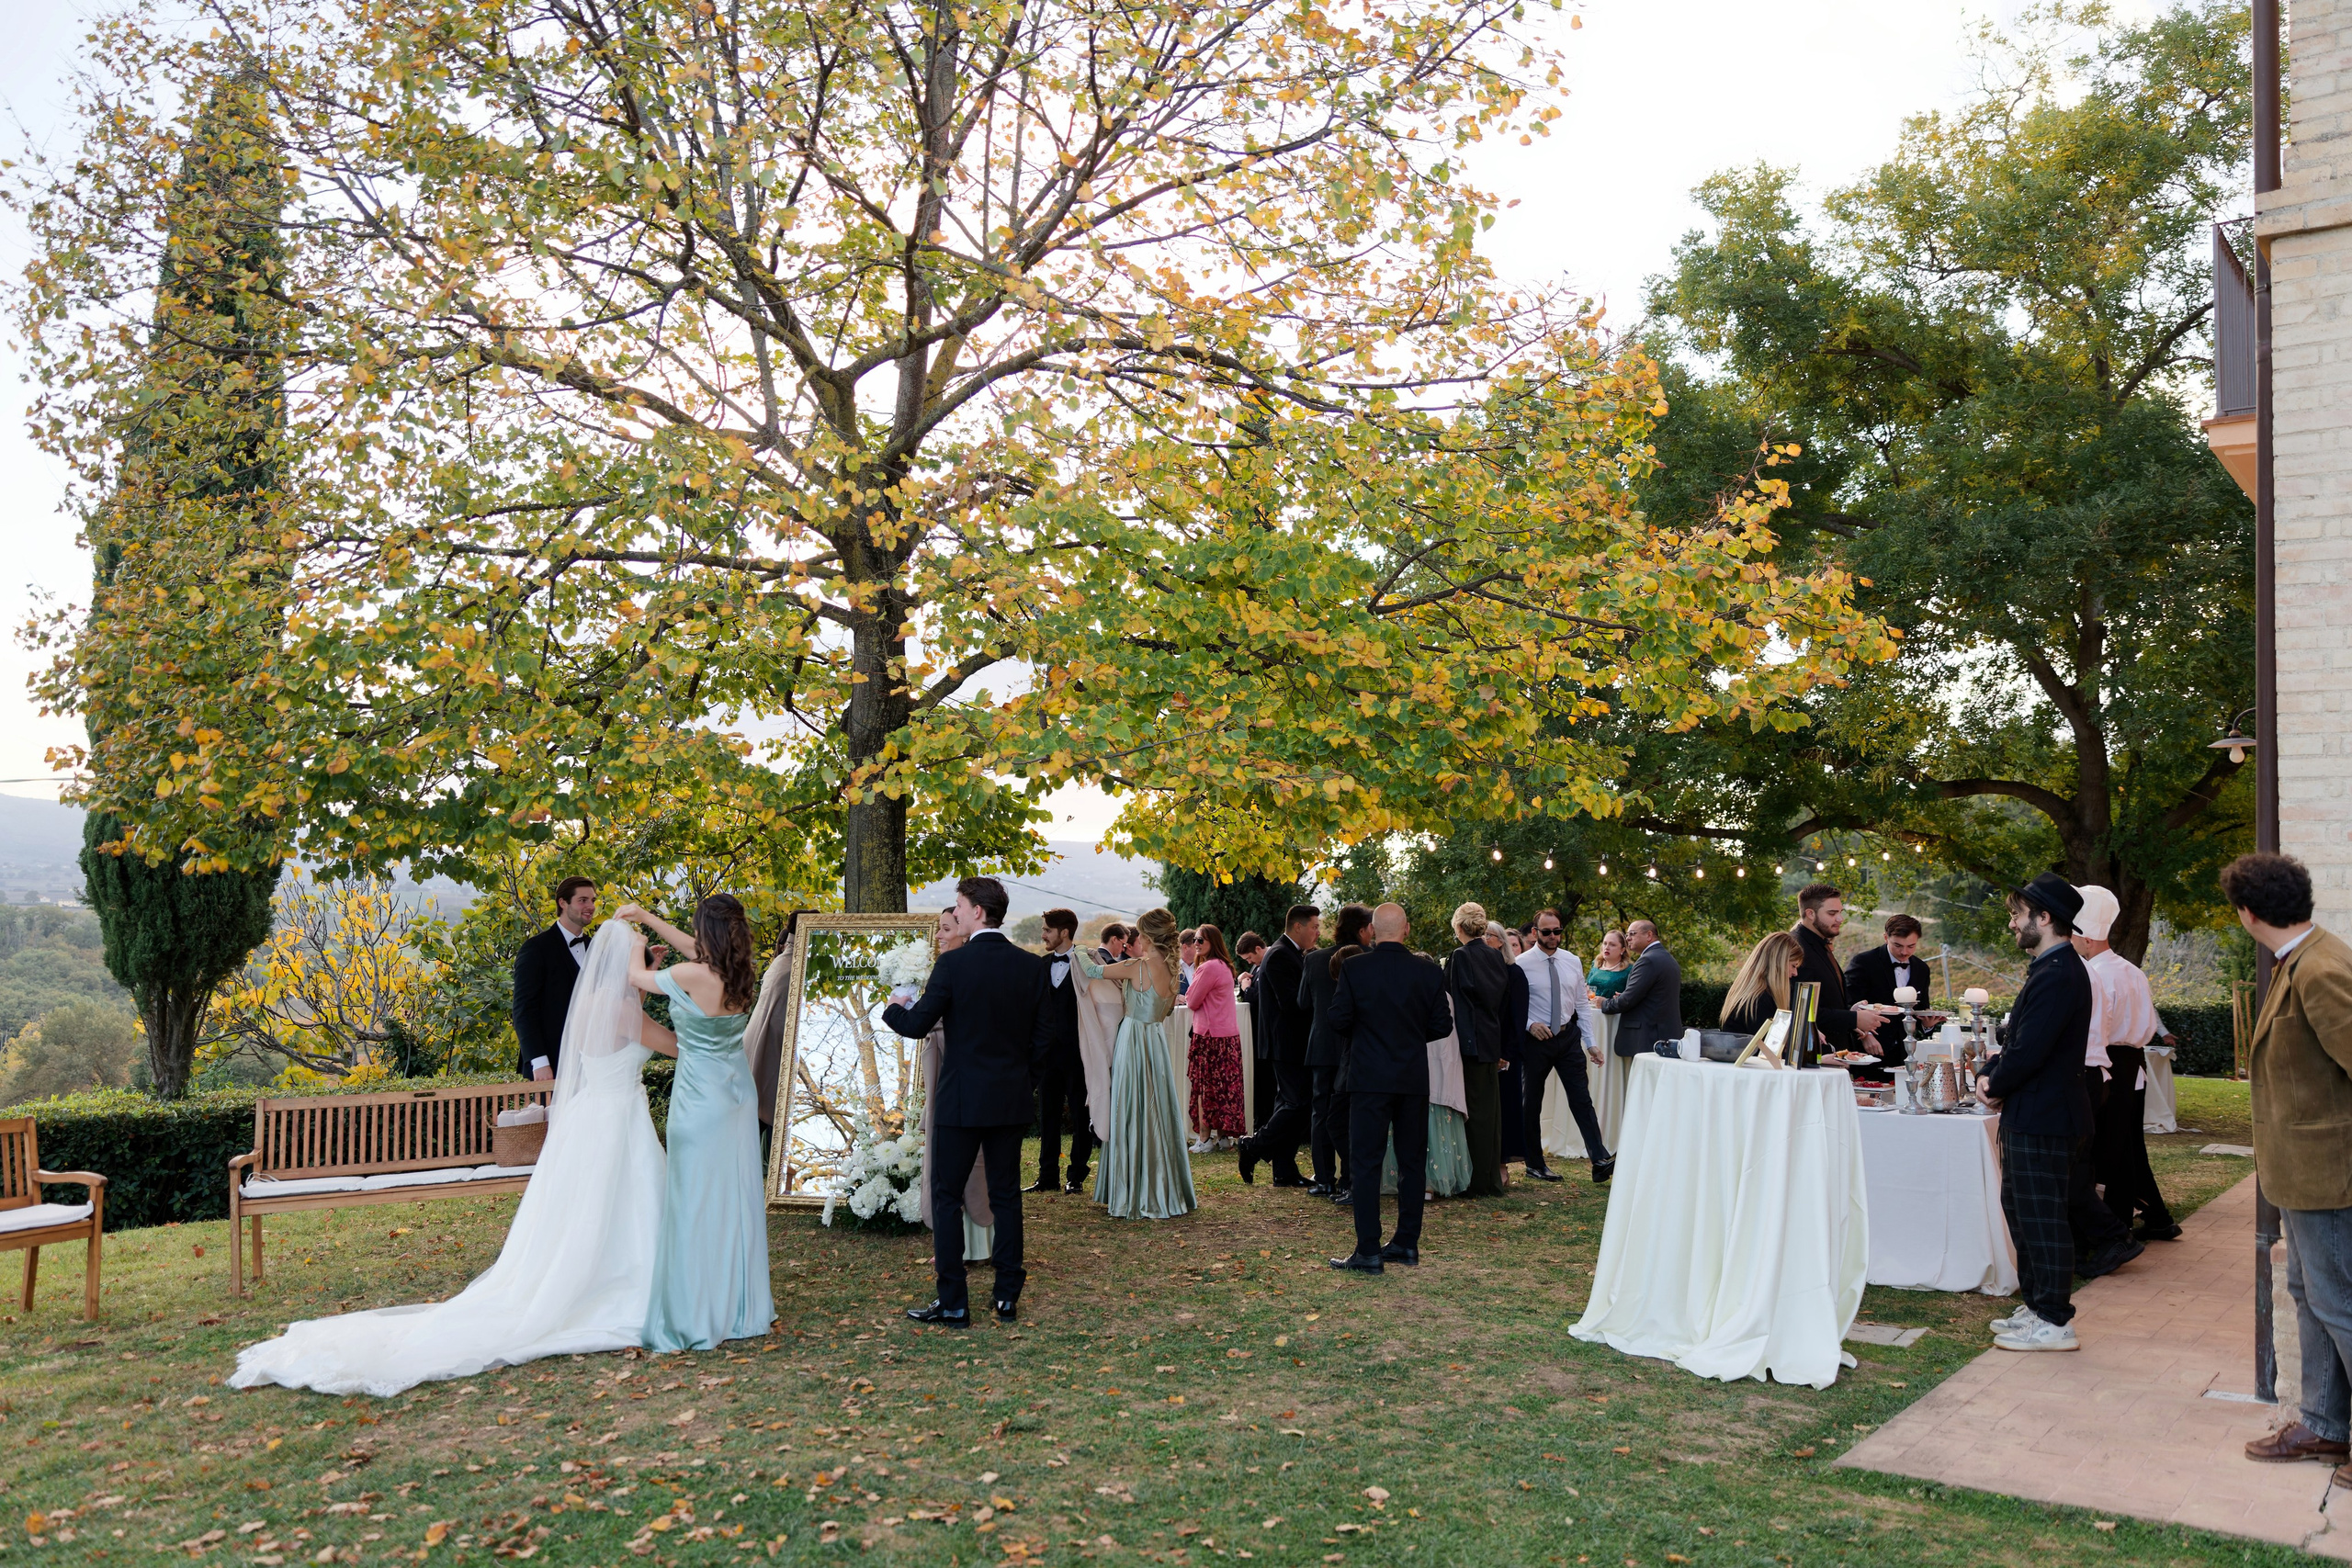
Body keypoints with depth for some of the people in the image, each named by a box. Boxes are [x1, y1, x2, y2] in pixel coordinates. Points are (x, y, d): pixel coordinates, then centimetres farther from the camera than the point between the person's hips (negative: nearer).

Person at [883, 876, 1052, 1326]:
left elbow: (918, 1024, -11)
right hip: (1011, 1101, 5)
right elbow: (1041, 1036, 4)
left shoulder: (953, 963, -13)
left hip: (962, 1100, -5)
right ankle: (1008, 1297, 16)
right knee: (1006, 1196, 12)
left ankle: (953, 1303, 5)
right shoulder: (1032, 965, 1)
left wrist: (893, 1009, 10)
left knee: (947, 1197, 5)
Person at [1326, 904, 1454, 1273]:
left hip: (1370, 1078, -3)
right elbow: (1442, 1025, 2)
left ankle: (1368, 1252, -3)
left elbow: (1339, 1021, -8)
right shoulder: (1428, 970, -1)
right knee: (1412, 1161, 13)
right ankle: (1407, 1243, 19)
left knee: (1366, 1163, 0)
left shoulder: (1354, 968, -9)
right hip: (1414, 1079, 3)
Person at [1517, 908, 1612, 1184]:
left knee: (1582, 1098, -3)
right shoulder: (1521, 964, -10)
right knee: (1532, 1102, 8)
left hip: (1568, 1037, 3)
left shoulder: (1572, 962, 4)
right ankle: (1535, 1164, 20)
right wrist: (1529, 1024, -22)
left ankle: (1600, 1161, -5)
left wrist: (1590, 1042, 5)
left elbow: (1581, 1004, 8)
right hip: (1536, 1038, -3)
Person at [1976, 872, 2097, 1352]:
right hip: (2031, 1115, 11)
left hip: (2043, 1118, -11)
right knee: (2020, 1209, 18)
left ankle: (2055, 1322, 7)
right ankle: (2037, 1305, 28)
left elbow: (2030, 1050, -24)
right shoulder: (2053, 969, 13)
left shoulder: (2057, 975, -21)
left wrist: (1996, 1087, -9)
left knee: (2043, 1217, -2)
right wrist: (1993, 1074, 5)